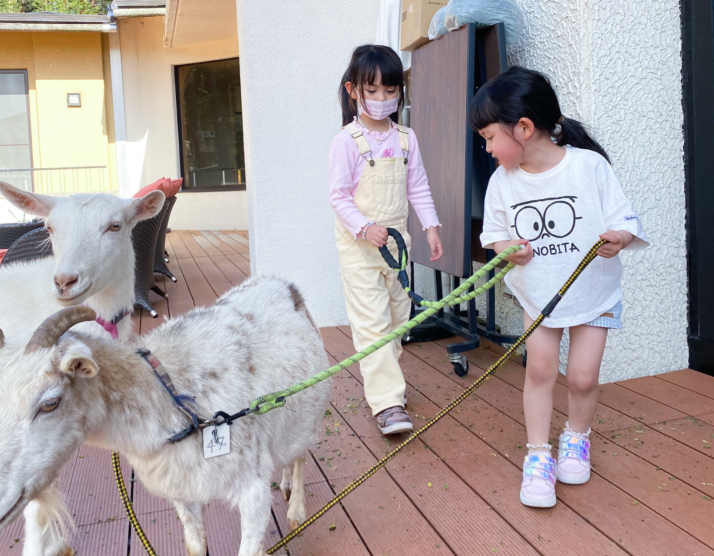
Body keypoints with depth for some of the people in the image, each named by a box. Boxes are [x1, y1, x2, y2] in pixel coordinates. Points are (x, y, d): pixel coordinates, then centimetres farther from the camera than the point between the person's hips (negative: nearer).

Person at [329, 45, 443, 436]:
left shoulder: (406, 139, 5)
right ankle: (387, 402, -6)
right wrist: (365, 227, -25)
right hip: (358, 245, -5)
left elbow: (418, 187, 10)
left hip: (396, 241, 6)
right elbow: (338, 196, -12)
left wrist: (431, 226, 2)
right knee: (372, 322, -8)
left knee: (398, 316, 15)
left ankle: (384, 376, 35)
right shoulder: (347, 141, -10)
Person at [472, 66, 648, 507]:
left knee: (583, 377, 0)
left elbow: (624, 218, -13)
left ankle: (577, 438, 31)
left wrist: (619, 238, -35)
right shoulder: (503, 181, -7)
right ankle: (538, 455, 13)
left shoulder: (589, 165, -17)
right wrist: (506, 247, -21)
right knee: (539, 368, -2)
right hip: (537, 294, 3)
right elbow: (494, 233, 1)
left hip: (593, 292, -2)